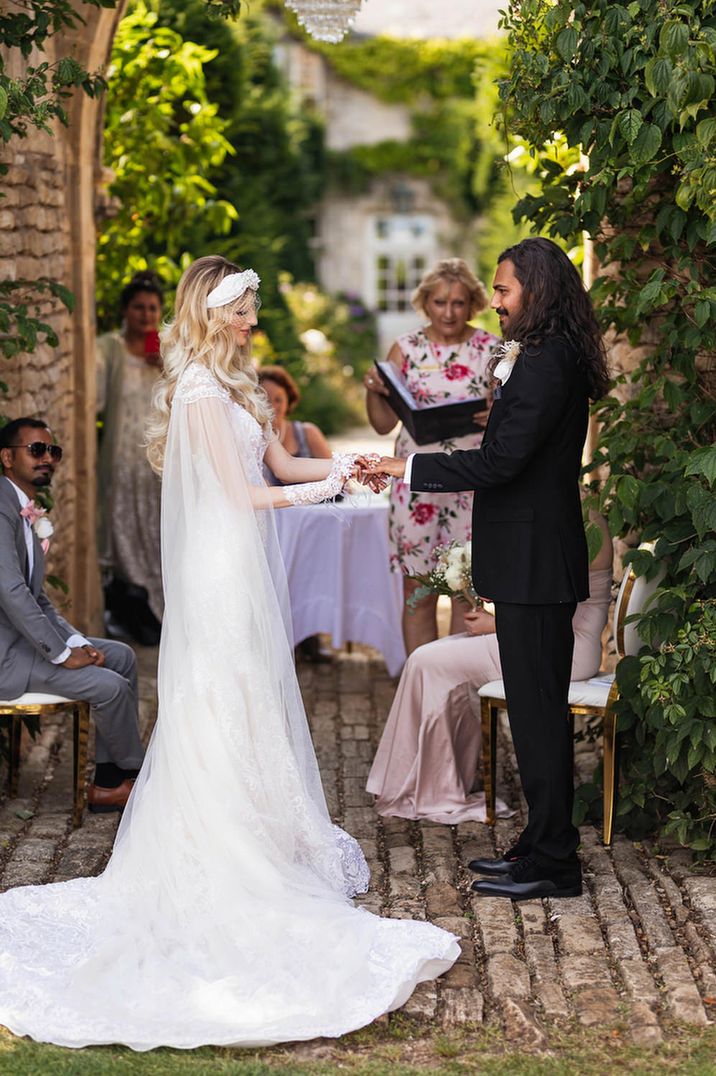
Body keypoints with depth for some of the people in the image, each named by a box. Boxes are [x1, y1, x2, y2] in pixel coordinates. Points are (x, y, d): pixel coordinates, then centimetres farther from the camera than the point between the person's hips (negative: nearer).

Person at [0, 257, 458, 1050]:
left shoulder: (233, 387, 13)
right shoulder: (200, 392, -17)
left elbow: (276, 464, 13)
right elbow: (241, 492, -17)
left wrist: (335, 466, -3)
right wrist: (321, 490, -5)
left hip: (243, 570, 9)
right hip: (223, 573, -9)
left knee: (250, 708, 12)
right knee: (226, 710, -3)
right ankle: (230, 863, 4)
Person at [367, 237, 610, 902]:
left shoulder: (544, 365, -18)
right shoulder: (552, 360, 14)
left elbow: (499, 461, -23)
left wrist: (407, 468, -18)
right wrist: (505, 380, 11)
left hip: (533, 565, -11)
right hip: (536, 562, 11)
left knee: (536, 709, -4)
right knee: (537, 707, 15)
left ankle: (552, 864, 4)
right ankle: (543, 845, 25)